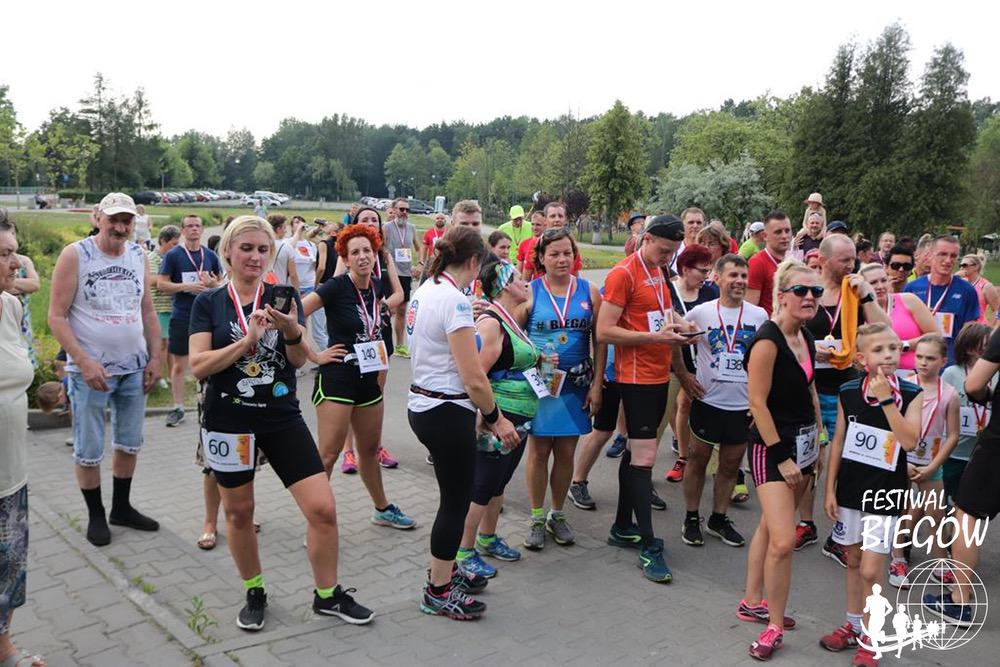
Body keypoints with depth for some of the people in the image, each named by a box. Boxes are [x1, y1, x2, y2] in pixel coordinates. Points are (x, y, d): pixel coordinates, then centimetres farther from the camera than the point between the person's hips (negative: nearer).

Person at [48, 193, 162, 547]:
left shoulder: (140, 256, 4)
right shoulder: (74, 255, -10)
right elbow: (56, 316, -11)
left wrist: (155, 358, 6)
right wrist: (84, 362, -19)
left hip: (135, 368, 5)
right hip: (90, 370, -5)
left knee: (130, 443, 14)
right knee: (89, 450, 4)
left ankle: (122, 507, 30)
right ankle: (95, 514, 22)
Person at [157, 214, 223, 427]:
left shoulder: (211, 255, 7)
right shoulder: (173, 255, -2)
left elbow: (222, 283, 13)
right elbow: (161, 284, -6)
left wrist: (213, 284, -10)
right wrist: (187, 286, -18)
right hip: (181, 317, -2)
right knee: (179, 363, 2)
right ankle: (178, 407, 12)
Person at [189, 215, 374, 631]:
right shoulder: (208, 303, -2)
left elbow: (299, 359, -6)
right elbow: (198, 366, -11)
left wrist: (292, 332, -27)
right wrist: (248, 340, -23)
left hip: (282, 418, 1)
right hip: (228, 421, -1)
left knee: (323, 509, -3)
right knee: (239, 513, 12)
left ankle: (327, 595, 18)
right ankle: (254, 593, 36)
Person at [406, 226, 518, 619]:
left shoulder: (424, 291, 7)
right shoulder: (454, 301, -21)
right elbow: (474, 379, -23)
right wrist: (496, 418, -8)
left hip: (422, 405, 9)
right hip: (447, 413, -9)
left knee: (454, 496, 21)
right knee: (456, 501, 5)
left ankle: (445, 572, 36)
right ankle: (438, 593, 19)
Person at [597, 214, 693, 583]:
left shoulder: (660, 272, 14)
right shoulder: (623, 274, -13)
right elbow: (604, 332, -17)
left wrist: (673, 329, 5)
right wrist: (655, 336, -22)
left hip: (659, 375, 9)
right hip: (636, 377, -9)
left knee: (636, 451, 15)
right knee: (645, 457, -9)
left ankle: (622, 527, 26)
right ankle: (649, 546, -3)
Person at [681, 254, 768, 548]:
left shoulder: (759, 315, 1)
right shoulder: (700, 312, -5)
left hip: (743, 404, 2)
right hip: (708, 401, -2)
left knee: (731, 464, 12)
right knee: (698, 460, 8)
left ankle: (719, 519, 28)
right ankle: (691, 519, 22)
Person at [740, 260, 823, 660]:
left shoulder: (806, 338, 7)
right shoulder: (767, 341, -19)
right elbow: (757, 403, -19)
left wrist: (816, 442, 14)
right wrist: (781, 457, -17)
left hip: (802, 443, 8)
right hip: (771, 445, -8)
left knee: (770, 527, 17)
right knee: (783, 540, -11)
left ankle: (752, 603, 30)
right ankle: (774, 626, 6)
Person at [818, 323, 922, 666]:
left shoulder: (911, 394, -8)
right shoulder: (848, 392, -3)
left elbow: (910, 441, -21)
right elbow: (838, 441, 3)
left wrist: (886, 399, -25)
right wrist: (830, 489, 2)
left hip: (886, 493, -3)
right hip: (850, 489, 3)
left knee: (871, 569, -4)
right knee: (853, 561, 16)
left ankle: (869, 639, 15)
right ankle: (853, 626, 33)